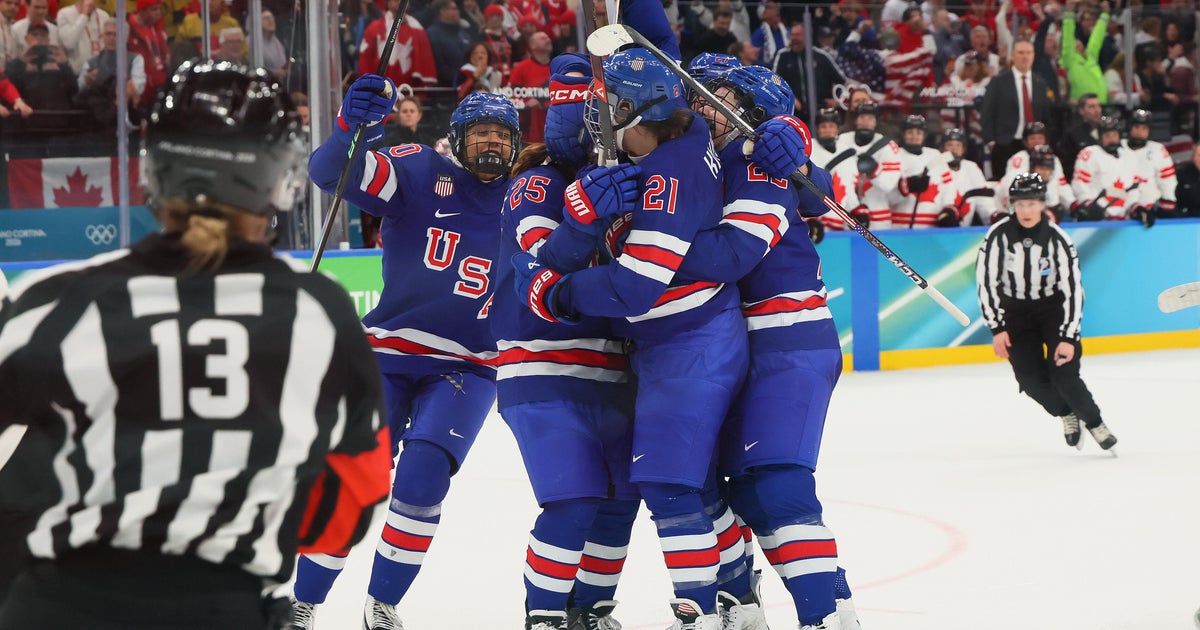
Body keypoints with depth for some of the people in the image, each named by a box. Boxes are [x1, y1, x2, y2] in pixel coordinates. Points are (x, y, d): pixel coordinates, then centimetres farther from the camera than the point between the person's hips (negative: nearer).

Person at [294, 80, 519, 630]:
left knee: (422, 479, -15)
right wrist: (354, 125, -39)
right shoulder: (421, 175, -5)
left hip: (466, 369, 1)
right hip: (387, 353, -1)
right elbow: (332, 171, -17)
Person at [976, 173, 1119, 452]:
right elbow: (985, 282, -12)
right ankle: (1067, 414, 21)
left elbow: (1073, 289, -18)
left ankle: (1093, 421, 9)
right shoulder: (998, 236, -18)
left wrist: (1068, 338, -24)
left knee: (1063, 373, -16)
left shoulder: (1057, 239, -20)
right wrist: (997, 329, -15)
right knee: (1031, 379, -8)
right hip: (1015, 311, 2)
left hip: (1054, 307, -1)